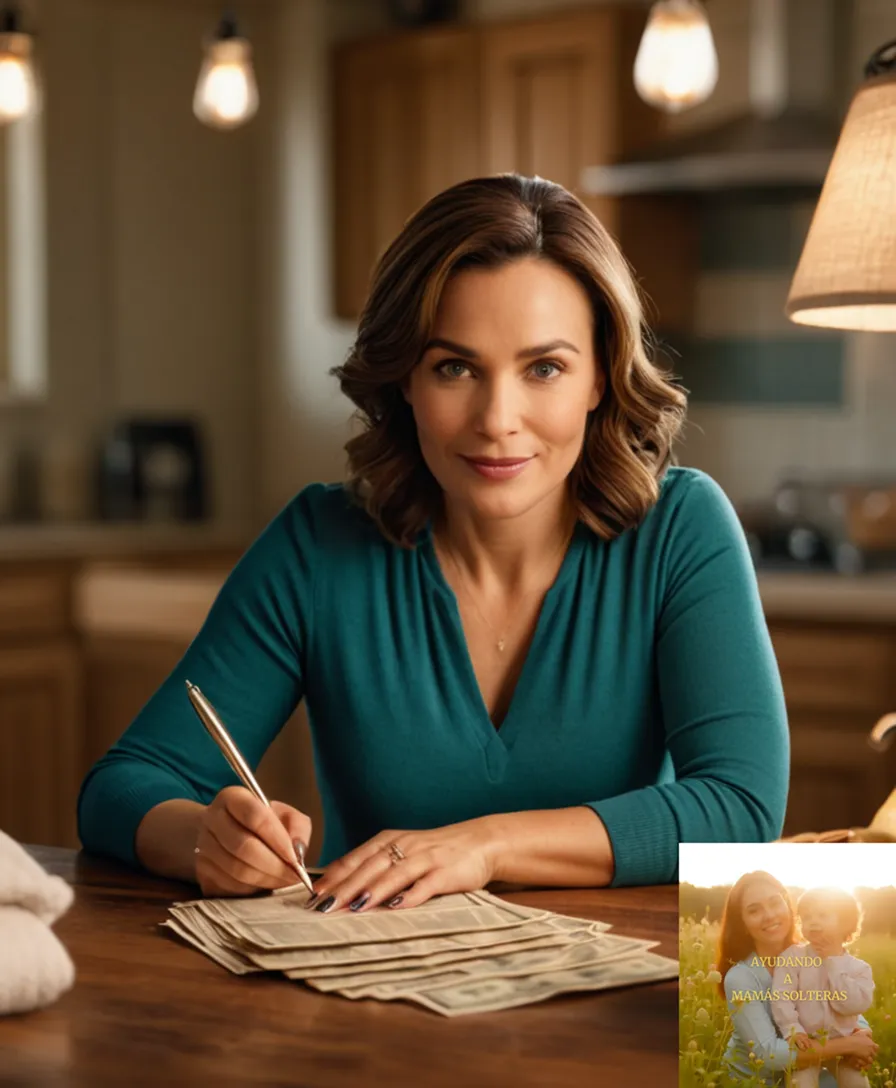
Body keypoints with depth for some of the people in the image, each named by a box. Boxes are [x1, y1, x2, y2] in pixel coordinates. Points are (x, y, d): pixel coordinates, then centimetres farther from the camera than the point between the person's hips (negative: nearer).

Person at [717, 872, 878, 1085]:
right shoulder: (739, 978, -21)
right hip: (752, 1081, -4)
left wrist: (862, 1035, -22)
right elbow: (767, 1053, -28)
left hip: (802, 1074, 4)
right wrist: (847, 1045, -27)